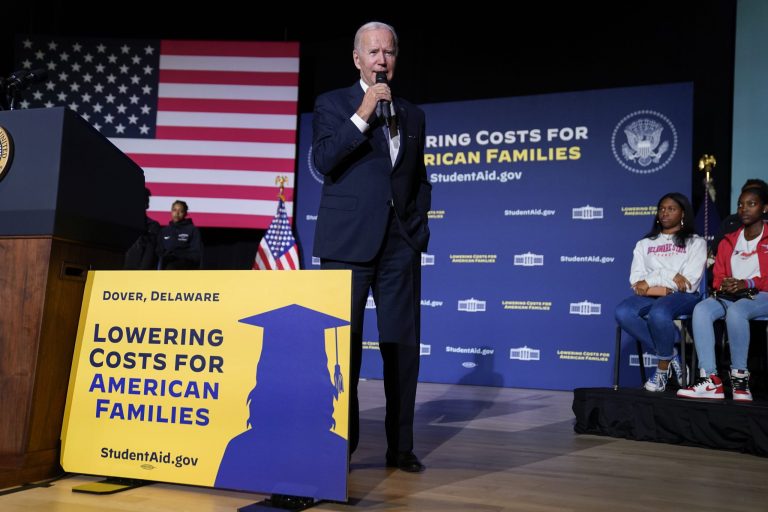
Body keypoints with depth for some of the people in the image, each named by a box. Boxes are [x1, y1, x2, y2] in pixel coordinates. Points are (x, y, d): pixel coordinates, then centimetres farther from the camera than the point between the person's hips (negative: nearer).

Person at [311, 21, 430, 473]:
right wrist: (363, 114, -13)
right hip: (349, 242, -3)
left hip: (401, 245, 4)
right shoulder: (332, 104, 7)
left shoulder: (413, 114, 18)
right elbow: (324, 159, -8)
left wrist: (419, 227, 10)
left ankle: (401, 446, 13)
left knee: (403, 345, 3)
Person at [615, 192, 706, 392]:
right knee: (623, 312, -31)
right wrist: (670, 278, -10)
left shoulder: (695, 242, 14)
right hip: (650, 296, 3)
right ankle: (669, 354, -15)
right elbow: (636, 281, 6)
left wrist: (651, 281, -6)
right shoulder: (644, 244, 23)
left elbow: (690, 282, -2)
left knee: (659, 313, -39)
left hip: (683, 297, -3)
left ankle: (663, 365, -14)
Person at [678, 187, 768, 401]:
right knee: (701, 309, -28)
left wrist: (748, 283, -18)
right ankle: (710, 380, -36)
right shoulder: (728, 241, 22)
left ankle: (740, 377, -27)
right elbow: (718, 276, 17)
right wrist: (724, 284, -6)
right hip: (731, 296, 4)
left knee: (735, 310, -38)